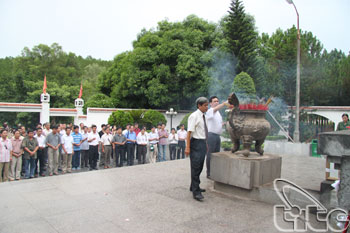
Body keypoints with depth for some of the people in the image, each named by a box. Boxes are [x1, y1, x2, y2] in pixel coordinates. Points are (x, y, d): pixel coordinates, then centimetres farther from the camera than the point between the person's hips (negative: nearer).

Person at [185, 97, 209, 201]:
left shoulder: (203, 116, 14)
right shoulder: (194, 116, -11)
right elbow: (189, 132, -17)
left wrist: (206, 144, 22)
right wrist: (187, 147, -21)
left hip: (203, 143, 9)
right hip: (196, 143, -9)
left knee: (200, 167, 16)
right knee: (195, 167, -7)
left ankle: (194, 187, 30)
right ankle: (196, 191, -1)